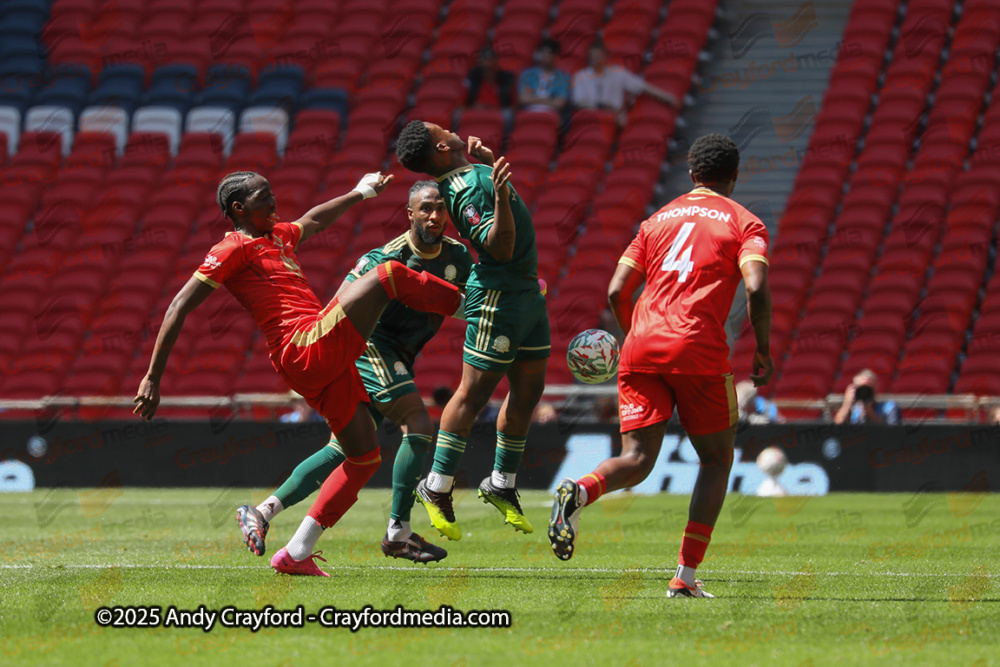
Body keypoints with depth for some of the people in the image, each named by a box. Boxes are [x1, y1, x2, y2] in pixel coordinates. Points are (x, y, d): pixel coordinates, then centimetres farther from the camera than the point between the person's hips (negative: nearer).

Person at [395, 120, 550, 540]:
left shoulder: (478, 171, 9)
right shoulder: (466, 190, -21)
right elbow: (500, 249, -26)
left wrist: (487, 158, 16)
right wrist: (501, 197, -38)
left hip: (526, 291, 9)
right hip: (497, 296, -9)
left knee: (528, 390, 12)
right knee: (474, 392, -4)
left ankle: (502, 486, 22)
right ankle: (436, 489, 5)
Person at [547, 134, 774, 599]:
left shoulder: (658, 219, 22)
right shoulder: (744, 223, 9)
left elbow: (617, 292, 15)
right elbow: (756, 288, -9)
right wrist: (763, 350, 4)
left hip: (641, 349, 3)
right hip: (698, 350, -3)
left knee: (637, 459, 1)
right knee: (717, 459, 13)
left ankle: (579, 491, -34)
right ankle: (685, 576, 4)